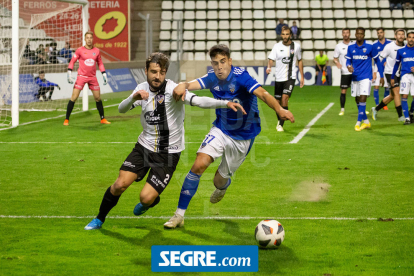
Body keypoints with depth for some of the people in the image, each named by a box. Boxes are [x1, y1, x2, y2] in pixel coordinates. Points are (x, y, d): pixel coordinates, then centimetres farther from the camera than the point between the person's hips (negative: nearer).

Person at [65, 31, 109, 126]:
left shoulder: (96, 51, 6)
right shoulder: (80, 50, -3)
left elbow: (100, 63, 17)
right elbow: (72, 61, 2)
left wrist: (104, 74, 10)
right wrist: (69, 73, -6)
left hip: (92, 77, 3)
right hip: (81, 76, -3)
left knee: (98, 98, 6)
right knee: (74, 98, -9)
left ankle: (103, 119, 20)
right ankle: (66, 120, -2)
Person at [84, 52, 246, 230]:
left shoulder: (173, 89, -18)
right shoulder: (143, 89, -1)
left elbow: (198, 101, -31)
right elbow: (122, 109, -9)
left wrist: (225, 103, -48)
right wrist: (133, 98, -31)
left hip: (168, 153, -4)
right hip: (144, 145, 4)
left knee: (146, 198, -11)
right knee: (120, 184, -7)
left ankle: (150, 201, 29)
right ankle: (99, 219, 17)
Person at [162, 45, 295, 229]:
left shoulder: (240, 76, -24)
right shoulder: (212, 78, -9)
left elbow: (262, 94, -39)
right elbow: (194, 84, -24)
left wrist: (279, 109, -56)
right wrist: (183, 86, -49)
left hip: (243, 137, -3)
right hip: (220, 129, 3)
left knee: (220, 181, 8)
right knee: (199, 165, -18)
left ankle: (223, 186, 51)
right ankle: (179, 215, -8)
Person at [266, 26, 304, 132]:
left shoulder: (296, 46, 3)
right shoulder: (277, 46, 0)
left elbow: (299, 60, 15)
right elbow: (271, 59, -9)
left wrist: (302, 76, 14)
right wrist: (269, 67, -32)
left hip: (291, 77, -2)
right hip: (279, 78, 2)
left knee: (285, 98, -20)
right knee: (278, 102, 7)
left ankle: (281, 125, -16)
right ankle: (279, 120, 34)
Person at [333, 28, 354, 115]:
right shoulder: (338, 46, 3)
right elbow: (335, 58, 5)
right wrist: (337, 63, -16)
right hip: (345, 72, -1)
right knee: (343, 91, -2)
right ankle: (342, 109, 9)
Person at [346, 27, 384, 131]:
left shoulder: (370, 47, -4)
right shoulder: (351, 48, 5)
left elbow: (377, 61, 3)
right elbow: (348, 60, 9)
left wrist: (381, 76, 4)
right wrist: (349, 66, -16)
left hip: (365, 77, -4)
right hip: (355, 77, 4)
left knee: (363, 99, -14)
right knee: (358, 100, 9)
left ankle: (358, 122, -15)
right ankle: (366, 121, 22)